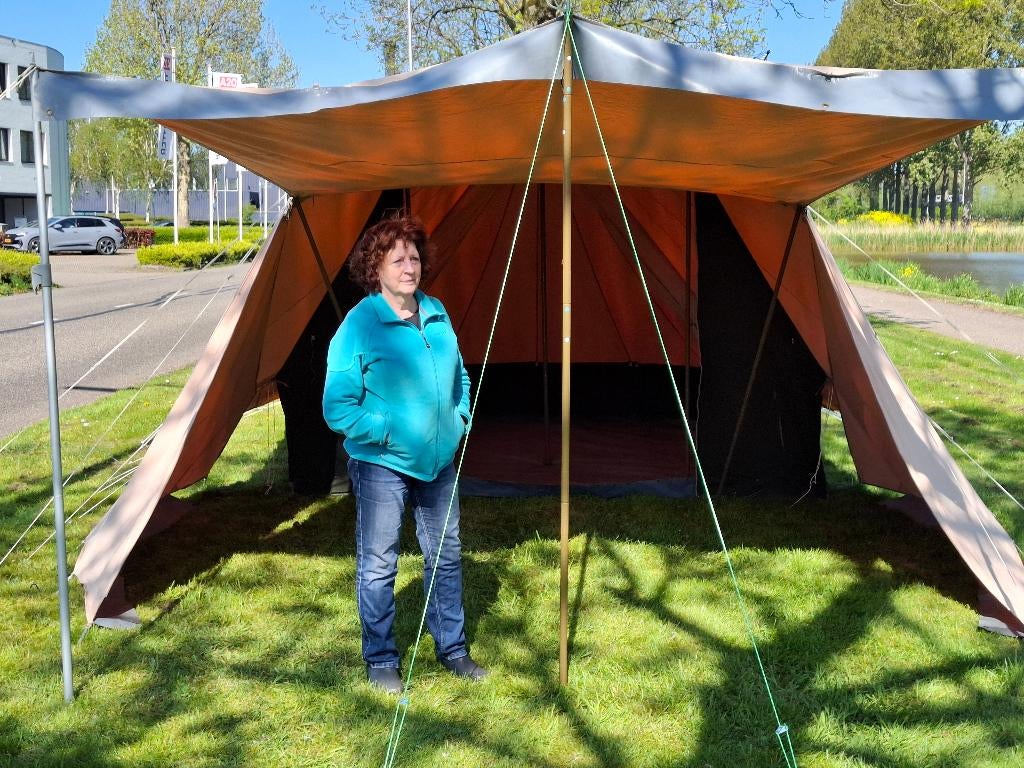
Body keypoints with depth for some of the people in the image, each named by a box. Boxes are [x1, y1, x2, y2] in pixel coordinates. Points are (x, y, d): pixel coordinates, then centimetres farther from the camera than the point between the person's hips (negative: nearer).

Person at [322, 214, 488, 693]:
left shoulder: (436, 314, 4)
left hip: (438, 459, 6)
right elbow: (339, 407, -16)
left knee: (446, 556, 16)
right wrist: (387, 433, -18)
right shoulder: (360, 324, -14)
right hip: (381, 463, -6)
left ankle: (452, 649, 32)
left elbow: (459, 377, 19)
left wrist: (459, 419, 6)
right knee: (377, 565, 3)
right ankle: (380, 661, 21)